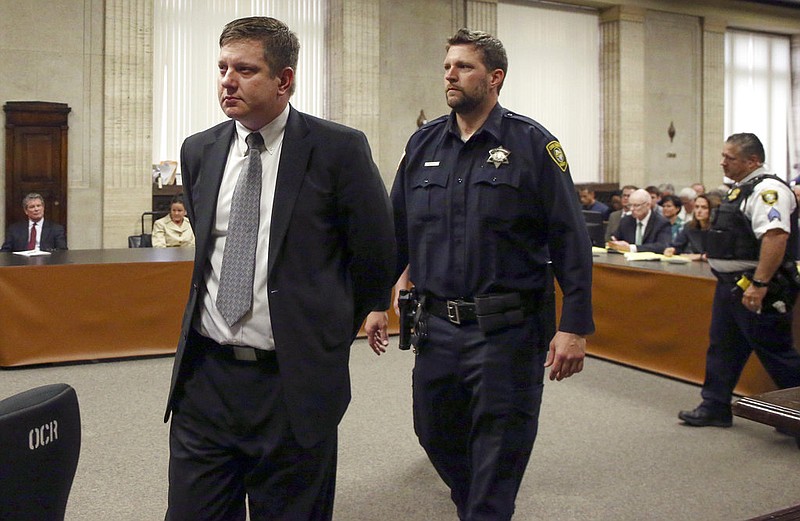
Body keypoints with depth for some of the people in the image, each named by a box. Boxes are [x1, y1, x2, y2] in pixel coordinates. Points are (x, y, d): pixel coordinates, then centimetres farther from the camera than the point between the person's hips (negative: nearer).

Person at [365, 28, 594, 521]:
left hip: (507, 330, -5)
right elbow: (396, 230, 13)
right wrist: (377, 301, 10)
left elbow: (570, 239, -8)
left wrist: (574, 326, -13)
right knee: (436, 433, 17)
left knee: (498, 449, 4)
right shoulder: (424, 143, 8)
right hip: (436, 325, 5)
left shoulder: (531, 143, -6)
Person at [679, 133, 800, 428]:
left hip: (755, 288, -10)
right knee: (722, 348, 15)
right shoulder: (740, 189, 15)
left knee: (775, 353, -1)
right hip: (731, 283, 10)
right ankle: (715, 408, 25)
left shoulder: (767, 190, -17)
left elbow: (775, 238, -29)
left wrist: (759, 285, -31)